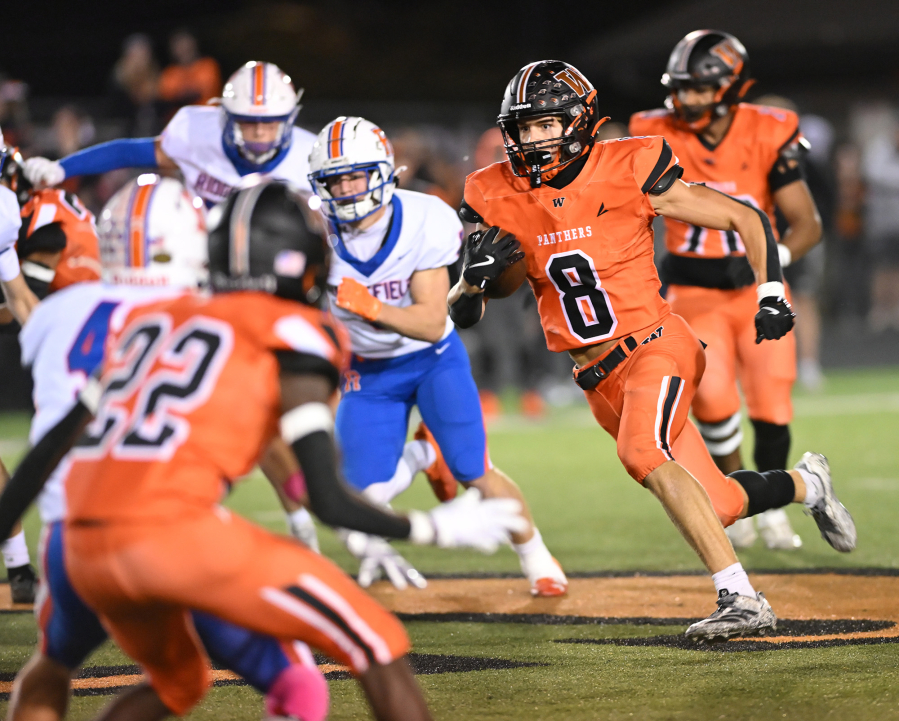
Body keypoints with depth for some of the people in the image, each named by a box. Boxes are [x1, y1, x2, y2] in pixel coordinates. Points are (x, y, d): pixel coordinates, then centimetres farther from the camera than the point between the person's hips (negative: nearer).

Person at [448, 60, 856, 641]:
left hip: (654, 348, -5)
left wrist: (771, 292, -14)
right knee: (717, 504, 6)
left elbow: (747, 219, -3)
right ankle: (805, 484, 38)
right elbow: (461, 314, 1)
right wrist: (476, 276, -20)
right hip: (598, 377, 5)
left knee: (642, 454, -33)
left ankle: (742, 598, -30)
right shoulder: (501, 201, -3)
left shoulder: (629, 172, -13)